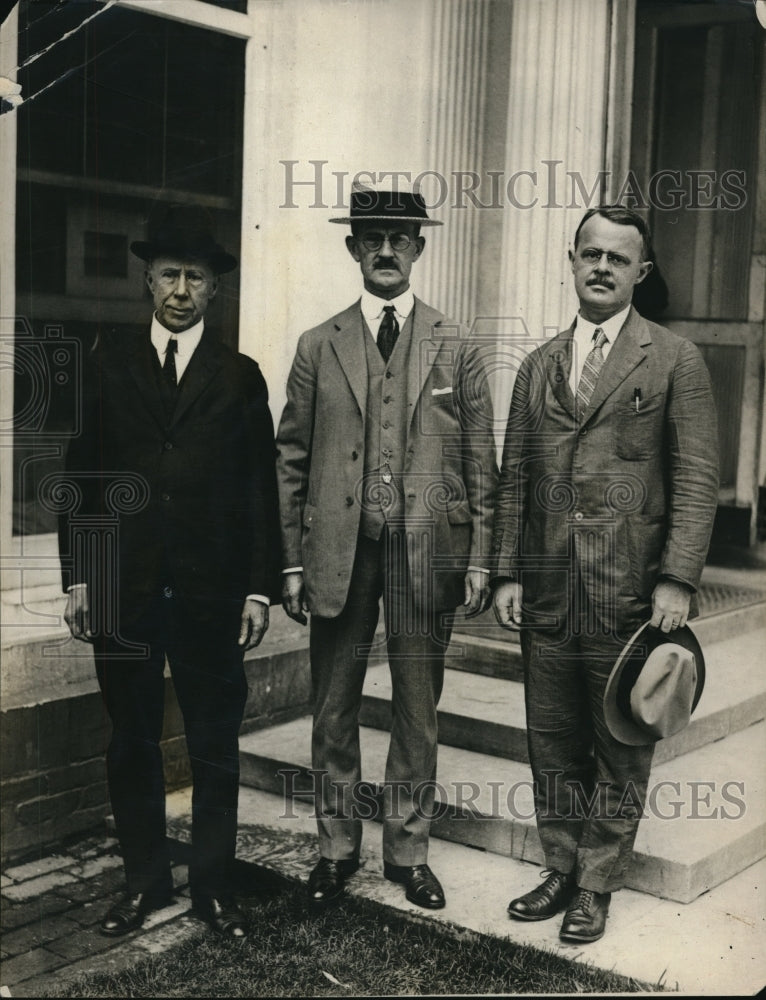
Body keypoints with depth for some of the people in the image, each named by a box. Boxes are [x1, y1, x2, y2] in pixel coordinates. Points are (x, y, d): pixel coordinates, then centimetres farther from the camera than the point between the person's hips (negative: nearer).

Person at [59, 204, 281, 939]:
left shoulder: (240, 376, 7)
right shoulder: (108, 363, 8)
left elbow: (260, 490, 5)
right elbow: (81, 474, 5)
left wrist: (259, 588, -1)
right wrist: (77, 577, 0)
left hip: (210, 591, 0)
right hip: (123, 588, 1)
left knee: (215, 748, 6)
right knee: (132, 745, 9)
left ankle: (212, 885, 19)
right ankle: (145, 880, 23)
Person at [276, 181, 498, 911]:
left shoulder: (456, 350, 5)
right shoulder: (318, 348, 6)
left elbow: (480, 462, 4)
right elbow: (291, 460, 5)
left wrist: (479, 559, -2)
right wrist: (291, 561, -1)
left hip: (427, 552, 0)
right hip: (337, 554, 1)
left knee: (417, 713, 9)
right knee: (333, 709, 9)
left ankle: (409, 852, 24)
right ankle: (336, 850, 25)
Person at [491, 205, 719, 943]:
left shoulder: (675, 361, 0)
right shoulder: (539, 366, 13)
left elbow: (697, 479, -5)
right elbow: (514, 477, 12)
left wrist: (677, 579, -13)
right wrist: (506, 571, 4)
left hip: (630, 594, -4)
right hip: (547, 592, 4)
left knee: (620, 749, 7)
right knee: (552, 743, 12)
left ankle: (596, 886, 21)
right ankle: (560, 871, 28)